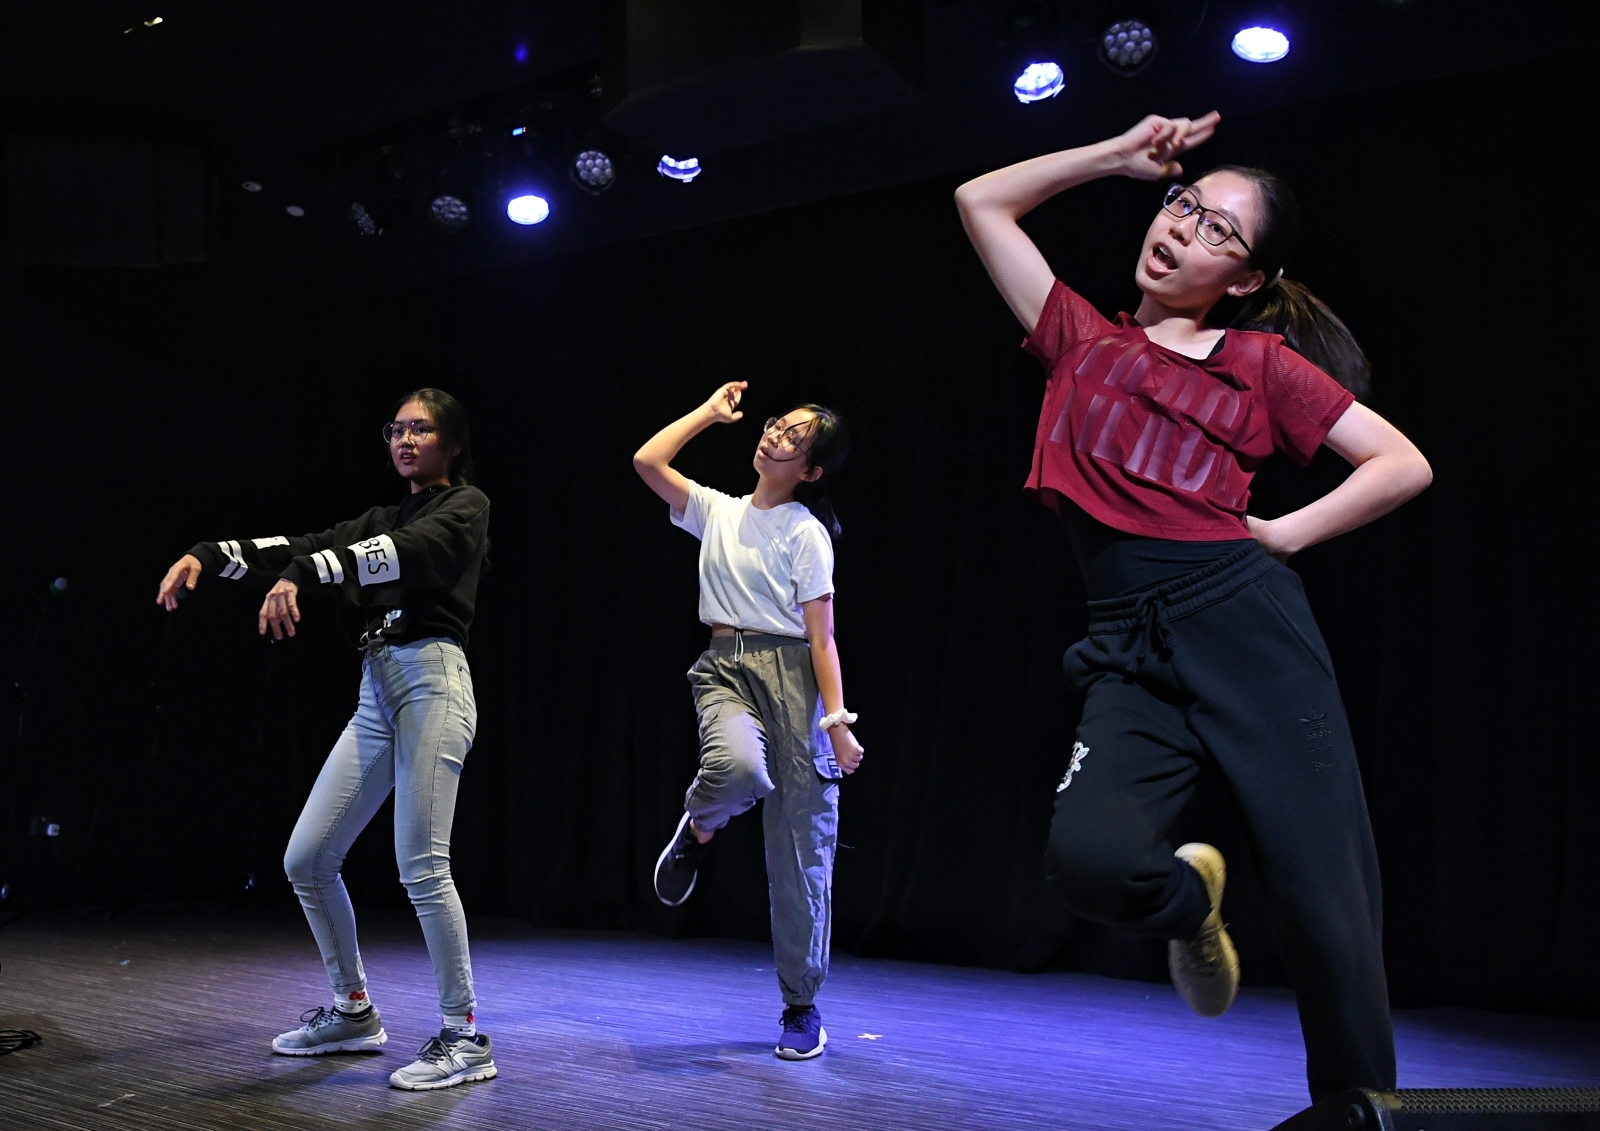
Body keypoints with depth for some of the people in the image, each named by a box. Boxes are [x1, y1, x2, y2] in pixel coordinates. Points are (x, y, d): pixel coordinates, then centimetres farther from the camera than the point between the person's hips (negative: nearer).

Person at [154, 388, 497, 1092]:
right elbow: (304, 548, 13)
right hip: (375, 695, 8)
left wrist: (300, 575, -30)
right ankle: (353, 1013, 22)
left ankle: (464, 1039, -5)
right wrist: (209, 556, -3)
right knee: (307, 861, 6)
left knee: (421, 866, -16)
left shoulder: (465, 507, 3)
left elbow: (404, 553, -17)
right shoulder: (382, 519, 24)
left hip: (431, 680, -8)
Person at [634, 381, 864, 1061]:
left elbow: (821, 636, -5)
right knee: (738, 764, -35)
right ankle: (696, 832, 2)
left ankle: (802, 1006, 11)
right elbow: (647, 461, 9)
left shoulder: (807, 534, 0)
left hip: (791, 674, -2)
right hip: (726, 668, 3)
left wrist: (837, 721, -13)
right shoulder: (718, 513, 13)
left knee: (801, 844, -2)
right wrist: (711, 411, 16)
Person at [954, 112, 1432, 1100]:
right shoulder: (1084, 342, 20)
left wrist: (1284, 534, 2)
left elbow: (1404, 465, 11)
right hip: (1134, 649, 2)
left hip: (1244, 618, -1)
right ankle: (1190, 899, 11)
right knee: (1089, 859, -24)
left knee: (1328, 912, -7)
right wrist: (1123, 155, 25)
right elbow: (983, 202, 25)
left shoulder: (1262, 361, 13)